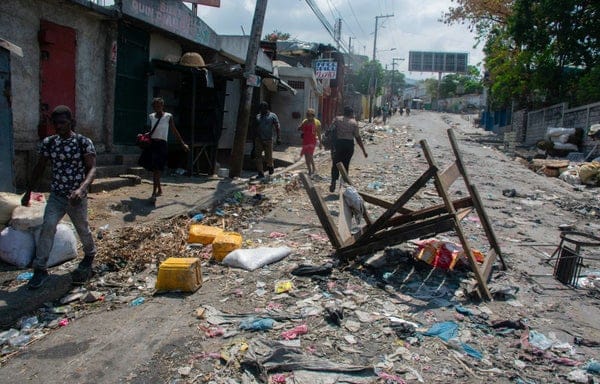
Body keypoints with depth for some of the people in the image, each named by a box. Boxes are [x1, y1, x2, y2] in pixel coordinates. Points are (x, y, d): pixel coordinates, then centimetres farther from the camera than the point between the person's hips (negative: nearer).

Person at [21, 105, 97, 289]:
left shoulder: (83, 142, -11)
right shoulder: (48, 142, 1)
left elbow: (92, 169, -19)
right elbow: (39, 168, 11)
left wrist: (81, 189, -35)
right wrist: (28, 191, 11)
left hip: (77, 197, -2)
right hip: (56, 196, 3)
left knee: (82, 229, 13)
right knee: (47, 227, -12)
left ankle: (90, 255, 41)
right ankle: (40, 268, -4)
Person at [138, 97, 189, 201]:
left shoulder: (168, 117, -2)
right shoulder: (151, 116, 12)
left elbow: (174, 131, 4)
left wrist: (183, 143, 3)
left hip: (161, 144, -5)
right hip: (151, 143, 6)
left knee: (157, 169, -14)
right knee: (153, 169, 10)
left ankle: (154, 193, -18)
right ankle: (159, 189, 27)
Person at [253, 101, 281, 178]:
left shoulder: (272, 116, 3)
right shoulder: (258, 116, 15)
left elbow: (277, 127, -5)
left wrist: (279, 137, -17)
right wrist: (254, 139, 16)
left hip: (268, 140, -3)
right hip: (258, 139, 3)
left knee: (268, 157, -1)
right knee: (258, 156, -4)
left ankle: (270, 166, 31)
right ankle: (260, 173, 1)